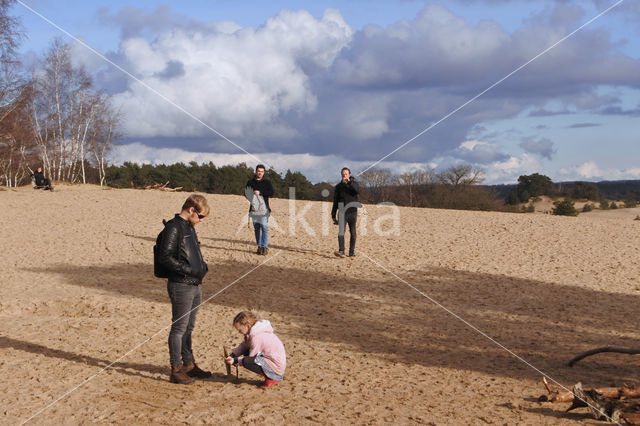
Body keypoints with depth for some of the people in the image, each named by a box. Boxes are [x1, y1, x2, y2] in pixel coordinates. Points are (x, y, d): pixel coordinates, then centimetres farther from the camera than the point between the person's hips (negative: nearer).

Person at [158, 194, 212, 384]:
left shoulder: (189, 227, 16)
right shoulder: (173, 227, -14)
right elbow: (165, 258, -20)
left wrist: (202, 265, 8)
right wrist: (189, 270, -21)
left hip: (194, 286, 9)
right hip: (180, 286, -9)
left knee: (188, 327, 17)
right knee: (179, 328, -2)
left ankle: (189, 364, 27)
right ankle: (176, 370, 5)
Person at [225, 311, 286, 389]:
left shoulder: (256, 337, -24)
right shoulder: (256, 329, 4)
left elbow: (251, 359, -16)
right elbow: (244, 345, 11)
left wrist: (235, 360, -9)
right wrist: (232, 355, -2)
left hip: (276, 367, -10)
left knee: (246, 362, -23)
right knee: (246, 352, 12)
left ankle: (271, 378, -6)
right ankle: (269, 375, 15)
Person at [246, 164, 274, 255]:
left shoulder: (267, 182, 7)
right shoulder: (250, 182, 14)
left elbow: (271, 193, -4)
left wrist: (260, 192, -14)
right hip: (254, 208, 3)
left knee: (264, 227, -11)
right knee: (256, 228, 4)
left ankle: (265, 246, -11)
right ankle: (259, 247, 9)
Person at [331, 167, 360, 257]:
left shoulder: (354, 184, 6)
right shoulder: (338, 187, 10)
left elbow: (357, 190, -18)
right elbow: (335, 202, 13)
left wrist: (349, 182, -26)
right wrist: (333, 215, 10)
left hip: (352, 212, 0)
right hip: (342, 212, 0)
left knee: (352, 232, 4)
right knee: (341, 231, -15)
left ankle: (352, 252, 12)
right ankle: (341, 251, -24)